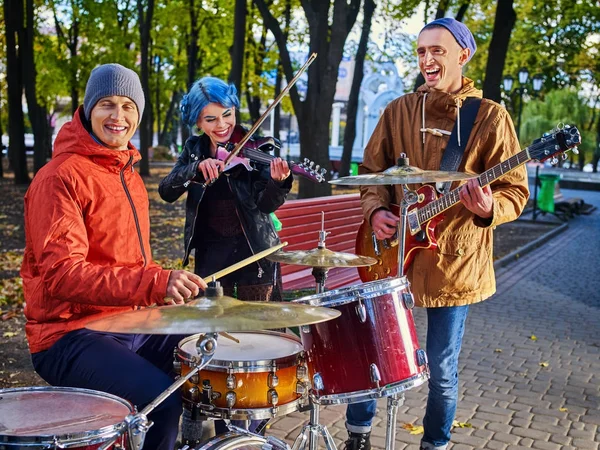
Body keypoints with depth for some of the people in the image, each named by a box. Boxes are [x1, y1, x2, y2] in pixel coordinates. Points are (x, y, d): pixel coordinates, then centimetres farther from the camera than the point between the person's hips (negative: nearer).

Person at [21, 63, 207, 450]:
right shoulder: (61, 177, -14)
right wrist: (154, 283, -33)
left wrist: (166, 287, 6)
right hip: (69, 336, -8)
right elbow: (60, 273, -25)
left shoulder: (128, 172, 15)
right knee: (162, 401, -29)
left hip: (132, 323, 9)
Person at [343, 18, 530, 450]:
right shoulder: (398, 111, 5)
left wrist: (489, 209, -27)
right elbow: (372, 170, 12)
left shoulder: (490, 117, -5)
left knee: (442, 370, 7)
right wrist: (376, 209, -7)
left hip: (453, 261, -3)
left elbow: (516, 190, -5)